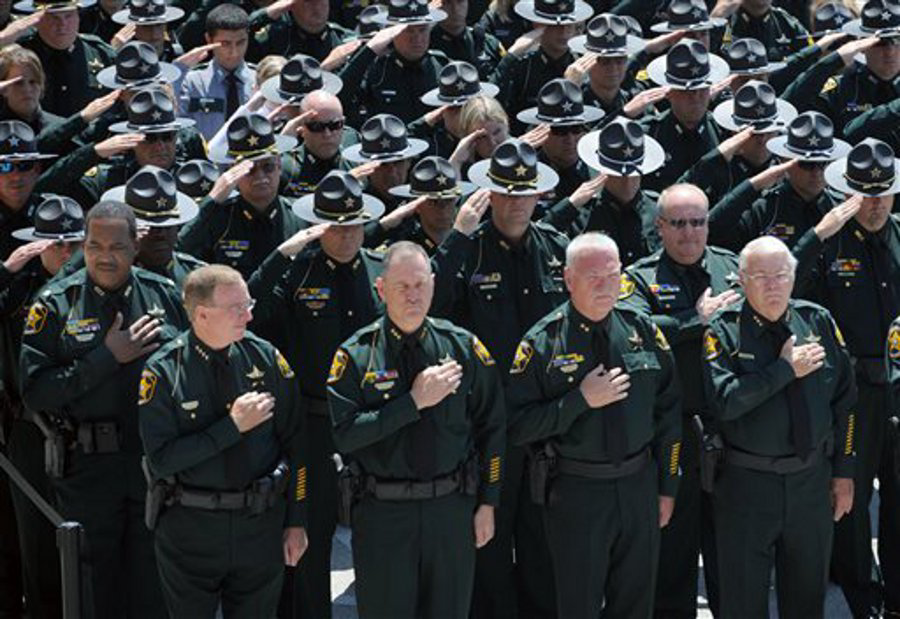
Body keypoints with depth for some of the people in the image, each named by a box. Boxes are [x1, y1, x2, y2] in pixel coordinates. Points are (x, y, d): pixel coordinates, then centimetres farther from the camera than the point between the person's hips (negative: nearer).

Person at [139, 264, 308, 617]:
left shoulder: (265, 357, -2)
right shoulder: (163, 373, -10)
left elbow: (295, 443, 3)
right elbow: (160, 461, -16)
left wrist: (296, 522, 2)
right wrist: (232, 427, -21)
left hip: (261, 524, 2)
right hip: (190, 528, -2)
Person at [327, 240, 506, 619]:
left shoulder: (463, 346, 3)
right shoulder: (356, 356, -5)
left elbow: (492, 428, 7)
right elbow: (344, 434, -16)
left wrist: (488, 503, 4)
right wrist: (414, 402, -19)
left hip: (453, 506, 2)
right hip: (383, 513, -2)